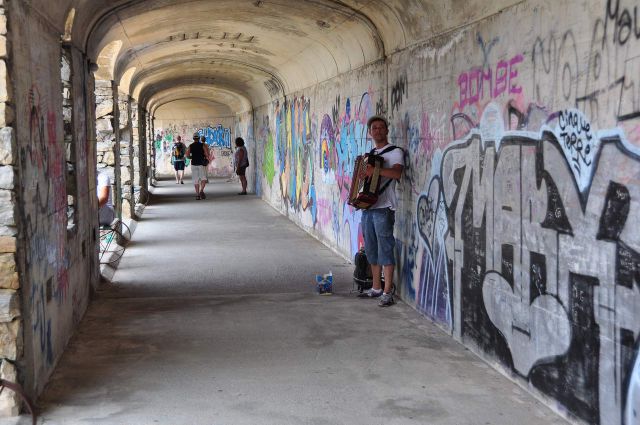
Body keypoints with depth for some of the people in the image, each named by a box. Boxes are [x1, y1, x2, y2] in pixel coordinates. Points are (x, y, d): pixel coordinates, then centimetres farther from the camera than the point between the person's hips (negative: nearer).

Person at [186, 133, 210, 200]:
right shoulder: (203, 145, -2)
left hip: (194, 164, 2)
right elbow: (207, 155, -9)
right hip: (201, 164, -2)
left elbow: (187, 156, -2)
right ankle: (201, 191, -20)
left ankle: (197, 194, 2)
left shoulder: (190, 146, 4)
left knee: (196, 180, 6)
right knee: (203, 178, 2)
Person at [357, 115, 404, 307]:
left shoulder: (395, 152, -3)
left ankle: (388, 293, -3)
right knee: (371, 249, 11)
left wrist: (375, 170, -32)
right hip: (367, 207, 7)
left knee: (385, 249, -7)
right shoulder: (370, 154, 19)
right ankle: (376, 288, 21)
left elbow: (397, 173, -22)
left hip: (383, 208, -7)